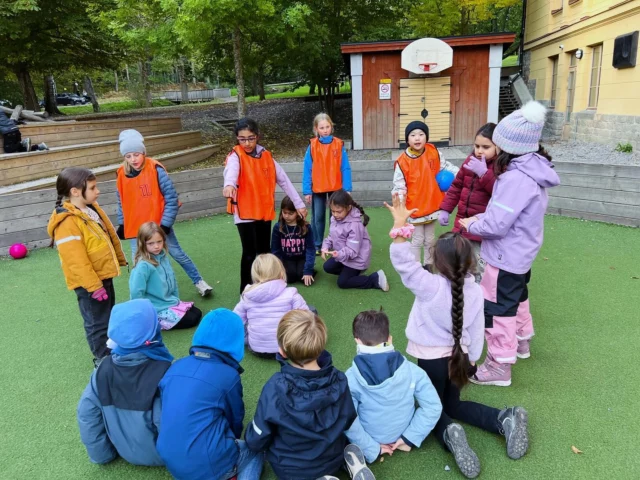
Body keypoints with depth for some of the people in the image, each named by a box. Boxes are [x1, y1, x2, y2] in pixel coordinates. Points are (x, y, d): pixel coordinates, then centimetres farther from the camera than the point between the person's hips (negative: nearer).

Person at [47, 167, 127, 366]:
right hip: (89, 283, -9)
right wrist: (93, 285, -24)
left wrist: (120, 259, 23)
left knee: (109, 318, 24)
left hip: (103, 275, 9)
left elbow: (111, 235, 16)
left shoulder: (92, 208, 4)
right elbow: (76, 260, -26)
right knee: (97, 323, 5)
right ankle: (103, 359, 21)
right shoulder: (67, 222, -25)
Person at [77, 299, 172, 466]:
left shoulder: (103, 369, -16)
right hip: (161, 454, -5)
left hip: (126, 452, 5)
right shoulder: (164, 372, -34)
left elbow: (87, 415, -6)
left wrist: (102, 454, 9)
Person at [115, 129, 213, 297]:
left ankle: (198, 282, 25)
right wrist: (122, 224, 10)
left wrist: (165, 223, -16)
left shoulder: (156, 170, -16)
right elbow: (122, 202, 11)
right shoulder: (122, 174, -2)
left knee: (177, 254, 7)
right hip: (136, 227, 4)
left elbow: (171, 198, -14)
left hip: (160, 224, -4)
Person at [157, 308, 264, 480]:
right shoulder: (228, 375, -13)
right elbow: (235, 420, 4)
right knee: (255, 451, 22)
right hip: (209, 466, -6)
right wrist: (233, 440, 26)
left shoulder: (176, 367, 3)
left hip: (172, 462, 6)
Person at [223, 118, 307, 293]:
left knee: (265, 251, 14)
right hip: (245, 213, -5)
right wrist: (229, 185, -57)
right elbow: (231, 171, -34)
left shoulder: (266, 155, 6)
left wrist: (298, 203, 7)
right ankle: (246, 290, 8)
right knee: (250, 252, -7)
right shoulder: (235, 156, -9)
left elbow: (283, 180, 9)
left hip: (265, 211, 5)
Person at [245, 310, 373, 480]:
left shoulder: (275, 388, -32)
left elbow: (257, 442, -18)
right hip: (333, 461, 5)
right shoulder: (339, 380, -22)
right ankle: (349, 460, 4)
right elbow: (348, 421, -3)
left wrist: (249, 436, 5)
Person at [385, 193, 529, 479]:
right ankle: (505, 420, 3)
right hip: (458, 356, 5)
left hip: (431, 359, -5)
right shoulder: (476, 292, -9)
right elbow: (476, 333, 0)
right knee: (452, 405, 26)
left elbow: (403, 262, -32)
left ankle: (448, 435, -18)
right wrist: (470, 360, 15)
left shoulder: (431, 287, -26)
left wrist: (400, 225, -38)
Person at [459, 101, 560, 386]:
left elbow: (496, 226, -29)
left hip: (506, 256, -10)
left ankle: (499, 365, 15)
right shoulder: (533, 169, 0)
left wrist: (470, 225, -11)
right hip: (521, 251, 10)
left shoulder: (516, 178, -31)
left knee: (497, 307, 2)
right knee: (516, 296, 28)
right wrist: (480, 217, -1)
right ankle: (522, 341, 49)